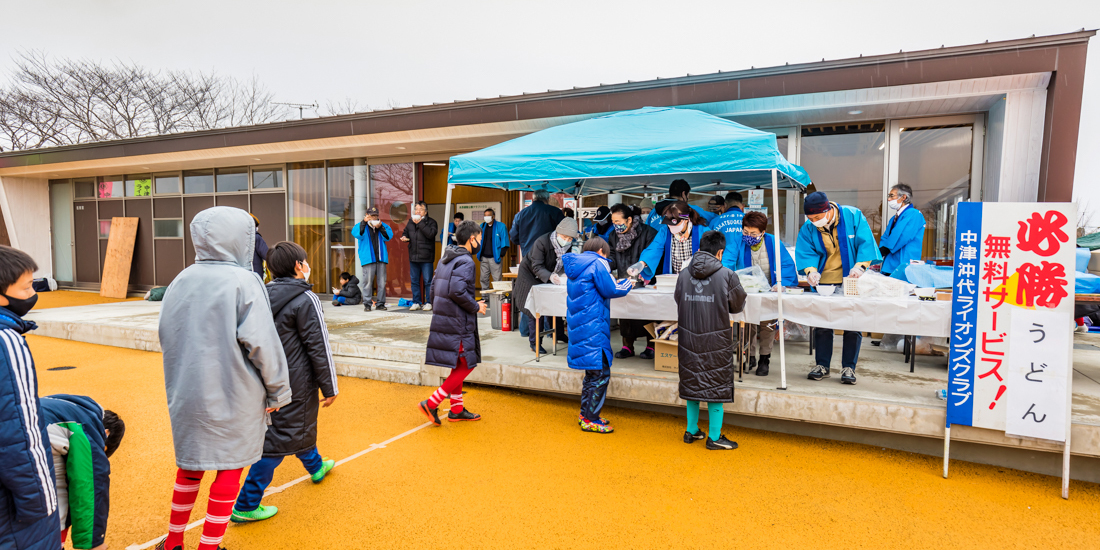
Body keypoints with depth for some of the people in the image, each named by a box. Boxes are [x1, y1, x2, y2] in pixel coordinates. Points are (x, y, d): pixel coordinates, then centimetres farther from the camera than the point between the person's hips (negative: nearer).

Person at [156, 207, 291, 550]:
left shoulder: (180, 281, 4)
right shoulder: (243, 282, -15)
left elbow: (167, 338, 11)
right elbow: (261, 343, -18)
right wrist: (279, 391, -9)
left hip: (186, 393, 6)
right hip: (233, 396, -6)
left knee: (191, 465, 21)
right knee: (229, 469, 8)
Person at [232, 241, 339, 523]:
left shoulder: (265, 295, 4)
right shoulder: (305, 299, -18)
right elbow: (319, 347, -16)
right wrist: (330, 387, -8)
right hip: (294, 384, -8)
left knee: (299, 423, 27)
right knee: (279, 438, 1)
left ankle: (315, 465, 50)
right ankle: (246, 505, 7)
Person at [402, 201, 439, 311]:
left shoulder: (431, 222, -4)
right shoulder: (411, 221, 13)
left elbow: (431, 234, -20)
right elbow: (406, 232, 25)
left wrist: (420, 223, -19)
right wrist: (404, 237, 2)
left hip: (426, 257, -5)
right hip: (413, 256, 5)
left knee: (428, 281, 0)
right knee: (414, 281, 11)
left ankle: (429, 302, 9)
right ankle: (416, 302, 20)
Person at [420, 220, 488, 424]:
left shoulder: (445, 259, 14)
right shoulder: (465, 261, -14)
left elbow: (434, 291, 17)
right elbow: (457, 291, -27)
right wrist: (475, 307, -14)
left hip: (442, 320, 9)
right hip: (458, 324, -9)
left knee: (458, 367, 17)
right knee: (465, 366, 0)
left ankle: (457, 409, 24)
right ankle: (431, 403, -1)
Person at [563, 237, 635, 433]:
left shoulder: (575, 265, 17)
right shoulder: (597, 263, -9)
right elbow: (610, 290, -11)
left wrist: (614, 284, 22)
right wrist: (627, 284, 7)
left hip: (579, 326, 10)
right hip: (593, 327, -10)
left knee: (593, 372, 18)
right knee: (600, 373, -4)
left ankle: (586, 413, 25)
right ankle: (590, 419, 1)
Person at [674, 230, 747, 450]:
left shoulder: (683, 275, 0)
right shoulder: (727, 276, -11)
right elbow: (738, 305, 2)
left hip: (688, 339, 4)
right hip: (716, 341, -4)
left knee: (692, 382, 16)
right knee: (716, 385, 6)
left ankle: (691, 431, 27)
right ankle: (714, 438, 14)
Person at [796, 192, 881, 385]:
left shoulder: (853, 216, -10)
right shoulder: (808, 228, -3)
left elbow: (866, 242, -10)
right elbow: (805, 252, -5)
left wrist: (860, 265, -24)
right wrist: (811, 270, -24)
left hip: (852, 280, -2)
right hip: (824, 281, 2)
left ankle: (848, 367, 9)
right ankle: (822, 365, 15)